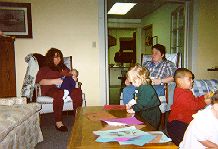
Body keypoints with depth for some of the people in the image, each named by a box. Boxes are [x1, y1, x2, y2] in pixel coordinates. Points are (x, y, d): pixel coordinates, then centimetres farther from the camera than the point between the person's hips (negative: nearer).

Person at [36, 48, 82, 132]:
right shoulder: (44, 69, 15)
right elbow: (40, 81, -1)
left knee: (77, 91, -30)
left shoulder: (64, 68, 28)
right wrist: (54, 81, -15)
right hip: (50, 89, -3)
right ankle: (58, 122, -34)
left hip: (65, 88, 4)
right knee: (59, 93, -40)